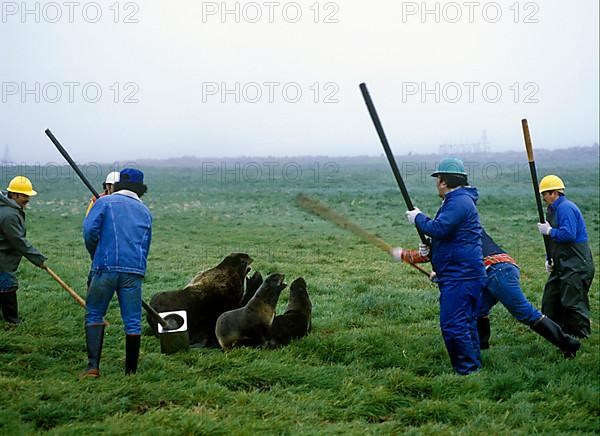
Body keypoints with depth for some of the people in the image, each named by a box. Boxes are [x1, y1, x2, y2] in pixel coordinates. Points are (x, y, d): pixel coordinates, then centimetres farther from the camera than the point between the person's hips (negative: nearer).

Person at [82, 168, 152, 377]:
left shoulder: (105, 202, 7)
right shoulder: (145, 211, 20)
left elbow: (90, 230, -5)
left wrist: (96, 256, 10)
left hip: (106, 267, -3)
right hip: (135, 270, 3)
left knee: (94, 315, 7)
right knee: (133, 321, 5)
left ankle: (93, 366, -4)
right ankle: (131, 371, 8)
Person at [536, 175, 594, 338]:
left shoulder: (566, 208, -16)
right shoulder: (554, 209, 16)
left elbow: (568, 234, -28)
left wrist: (549, 231, -14)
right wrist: (550, 259, 10)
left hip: (576, 265, -11)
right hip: (562, 265, 11)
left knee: (572, 301, -7)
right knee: (550, 299, 13)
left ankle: (581, 336, 3)